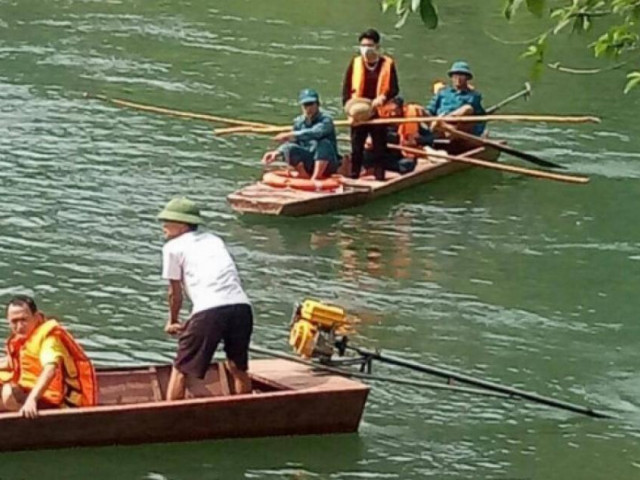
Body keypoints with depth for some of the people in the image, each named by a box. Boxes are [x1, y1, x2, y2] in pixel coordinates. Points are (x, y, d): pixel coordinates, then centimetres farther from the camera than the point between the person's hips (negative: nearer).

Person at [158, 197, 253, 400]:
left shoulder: (173, 247, 12)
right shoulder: (214, 240, 30)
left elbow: (175, 292, 14)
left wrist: (173, 321, 31)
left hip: (210, 311, -5)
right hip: (241, 306, 5)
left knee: (180, 369, 6)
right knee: (238, 367, 24)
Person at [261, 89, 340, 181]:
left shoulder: (325, 120, -13)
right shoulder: (299, 122, 5)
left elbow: (315, 133, -33)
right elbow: (292, 143, 8)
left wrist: (290, 135, -35)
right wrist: (277, 152, -10)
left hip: (327, 164, -4)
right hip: (308, 164, 4)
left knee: (325, 143, -33)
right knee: (289, 148, -19)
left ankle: (315, 178, -34)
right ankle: (305, 176, -17)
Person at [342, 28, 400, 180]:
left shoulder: (387, 64, 0)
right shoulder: (355, 63, 4)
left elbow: (394, 89, -3)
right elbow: (346, 88, 4)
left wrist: (383, 97, -22)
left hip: (379, 114, -1)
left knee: (379, 149, 5)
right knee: (356, 149, 6)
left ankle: (380, 178, 11)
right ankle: (353, 178, 13)